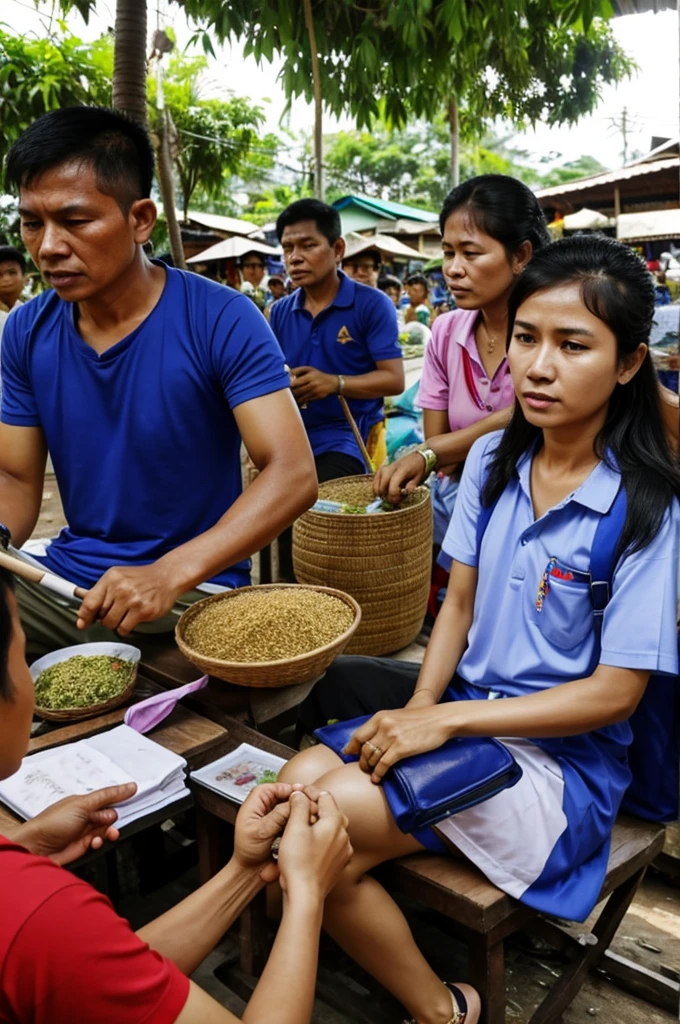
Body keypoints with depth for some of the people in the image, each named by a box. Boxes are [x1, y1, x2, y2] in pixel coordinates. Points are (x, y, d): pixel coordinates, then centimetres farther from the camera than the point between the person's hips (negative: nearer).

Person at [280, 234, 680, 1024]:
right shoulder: (492, 461, 2)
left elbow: (615, 693, -15)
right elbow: (459, 603, 7)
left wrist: (447, 720, -19)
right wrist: (418, 706, -9)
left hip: (562, 759, -6)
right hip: (464, 708, 6)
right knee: (295, 782, -15)